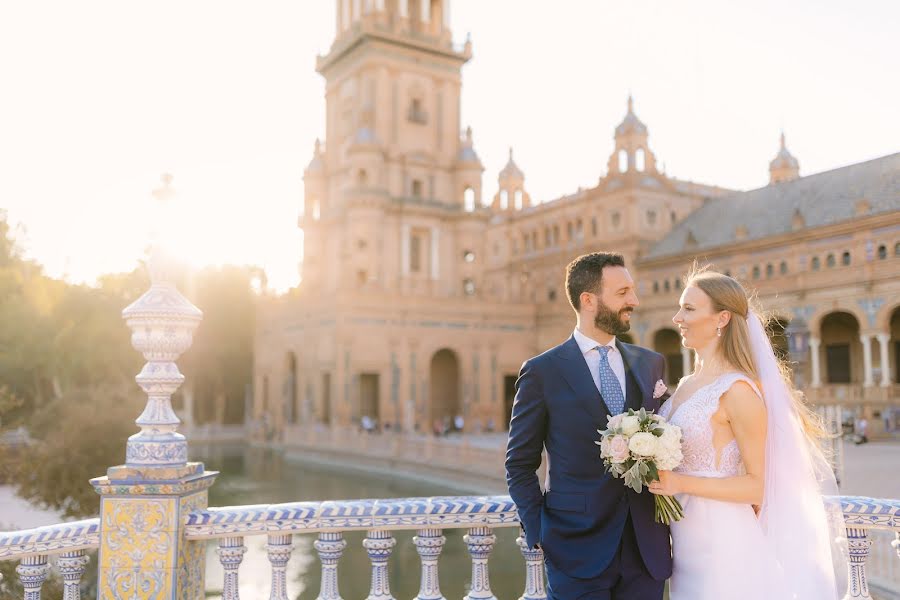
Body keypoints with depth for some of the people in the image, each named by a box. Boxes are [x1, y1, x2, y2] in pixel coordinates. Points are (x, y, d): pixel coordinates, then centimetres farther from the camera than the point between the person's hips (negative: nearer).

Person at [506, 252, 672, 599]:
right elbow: (519, 464, -1)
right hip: (577, 548, -3)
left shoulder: (651, 364, 6)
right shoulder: (542, 372, -6)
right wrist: (538, 532, -6)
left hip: (646, 546, 4)